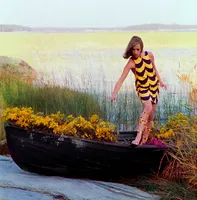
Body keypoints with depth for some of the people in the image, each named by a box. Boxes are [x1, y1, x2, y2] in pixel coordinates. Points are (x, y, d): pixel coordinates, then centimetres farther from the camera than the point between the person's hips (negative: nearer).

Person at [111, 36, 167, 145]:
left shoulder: (149, 55, -12)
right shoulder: (131, 62, -23)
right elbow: (121, 79, -28)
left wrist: (160, 81, 12)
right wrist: (114, 94, -38)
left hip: (154, 85, 4)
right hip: (142, 87, -4)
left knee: (151, 113, 6)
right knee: (147, 108, -28)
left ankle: (145, 138, 18)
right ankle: (138, 136, -32)